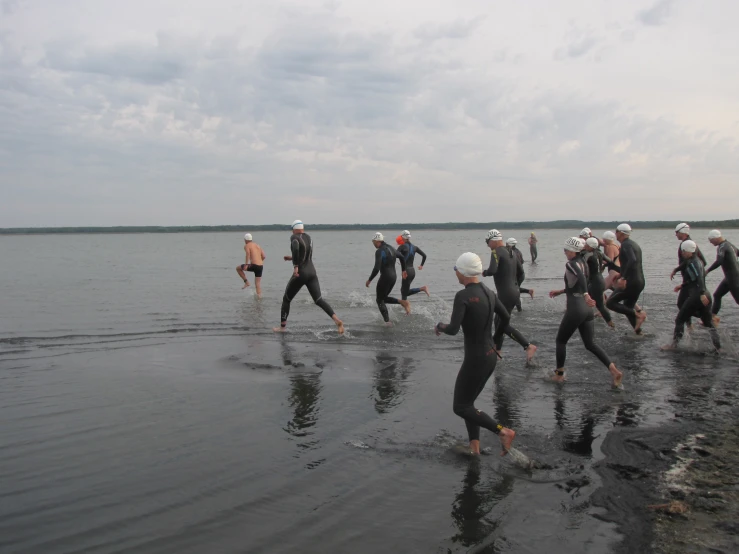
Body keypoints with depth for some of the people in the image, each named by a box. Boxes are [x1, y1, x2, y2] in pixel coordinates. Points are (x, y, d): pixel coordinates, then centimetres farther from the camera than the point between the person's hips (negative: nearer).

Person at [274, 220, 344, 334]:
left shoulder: (294, 237, -5)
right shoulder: (309, 237, 17)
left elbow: (296, 247, -31)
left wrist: (295, 266, -27)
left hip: (300, 274, -5)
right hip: (312, 273, 5)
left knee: (286, 299, 15)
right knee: (318, 300, -5)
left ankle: (282, 327, 21)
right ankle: (337, 320, -28)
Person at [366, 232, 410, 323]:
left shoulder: (379, 252, -17)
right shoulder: (391, 248, 11)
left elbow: (376, 269, -25)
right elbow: (402, 258, 24)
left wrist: (369, 280, -15)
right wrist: (404, 270, 35)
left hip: (385, 278, -8)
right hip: (394, 277, 8)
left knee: (380, 300, 8)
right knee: (384, 298, 22)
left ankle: (387, 321, 1)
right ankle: (403, 302, 2)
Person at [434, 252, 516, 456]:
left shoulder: (463, 296, -20)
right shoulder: (489, 293, 5)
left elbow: (453, 329, -26)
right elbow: (506, 318, 17)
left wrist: (439, 327, -4)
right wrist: (497, 341, 28)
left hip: (475, 359, -8)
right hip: (490, 356, 9)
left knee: (460, 407, 5)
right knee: (467, 403, 19)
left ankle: (503, 431, -4)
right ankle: (474, 447, 16)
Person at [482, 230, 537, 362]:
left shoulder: (496, 252, -14)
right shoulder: (511, 253, 13)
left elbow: (492, 270, -28)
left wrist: (484, 273, -10)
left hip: (506, 294, -9)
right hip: (513, 292, 9)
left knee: (503, 325, -2)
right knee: (498, 321, 18)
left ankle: (529, 346, -11)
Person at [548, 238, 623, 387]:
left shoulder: (571, 264, -11)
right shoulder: (582, 263, 14)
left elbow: (581, 278, -34)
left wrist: (586, 295, -44)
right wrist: (560, 291, 31)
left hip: (575, 309, -8)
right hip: (586, 309, 8)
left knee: (561, 341, 11)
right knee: (590, 344, 12)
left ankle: (559, 374, 19)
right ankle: (614, 370, -1)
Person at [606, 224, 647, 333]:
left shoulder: (626, 245, -12)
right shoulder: (635, 245, 18)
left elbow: (632, 260, -29)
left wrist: (623, 278, -33)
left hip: (630, 282, -9)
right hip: (640, 282, 9)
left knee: (610, 303, -6)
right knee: (627, 308, 18)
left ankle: (637, 314, -15)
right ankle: (638, 331, 13)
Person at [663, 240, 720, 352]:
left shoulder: (692, 263, -11)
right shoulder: (698, 261, 17)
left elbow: (699, 278, -24)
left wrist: (702, 294, -34)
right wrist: (682, 286, 31)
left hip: (695, 296, -9)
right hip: (705, 297, 9)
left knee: (680, 320, 4)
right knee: (708, 323, 15)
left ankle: (674, 344, 7)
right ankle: (718, 347, 14)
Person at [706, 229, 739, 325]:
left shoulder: (722, 247, -18)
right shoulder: (729, 244, 11)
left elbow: (719, 262, -33)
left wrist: (707, 271, -27)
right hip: (730, 277, 10)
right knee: (717, 295, 13)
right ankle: (713, 317, 15)